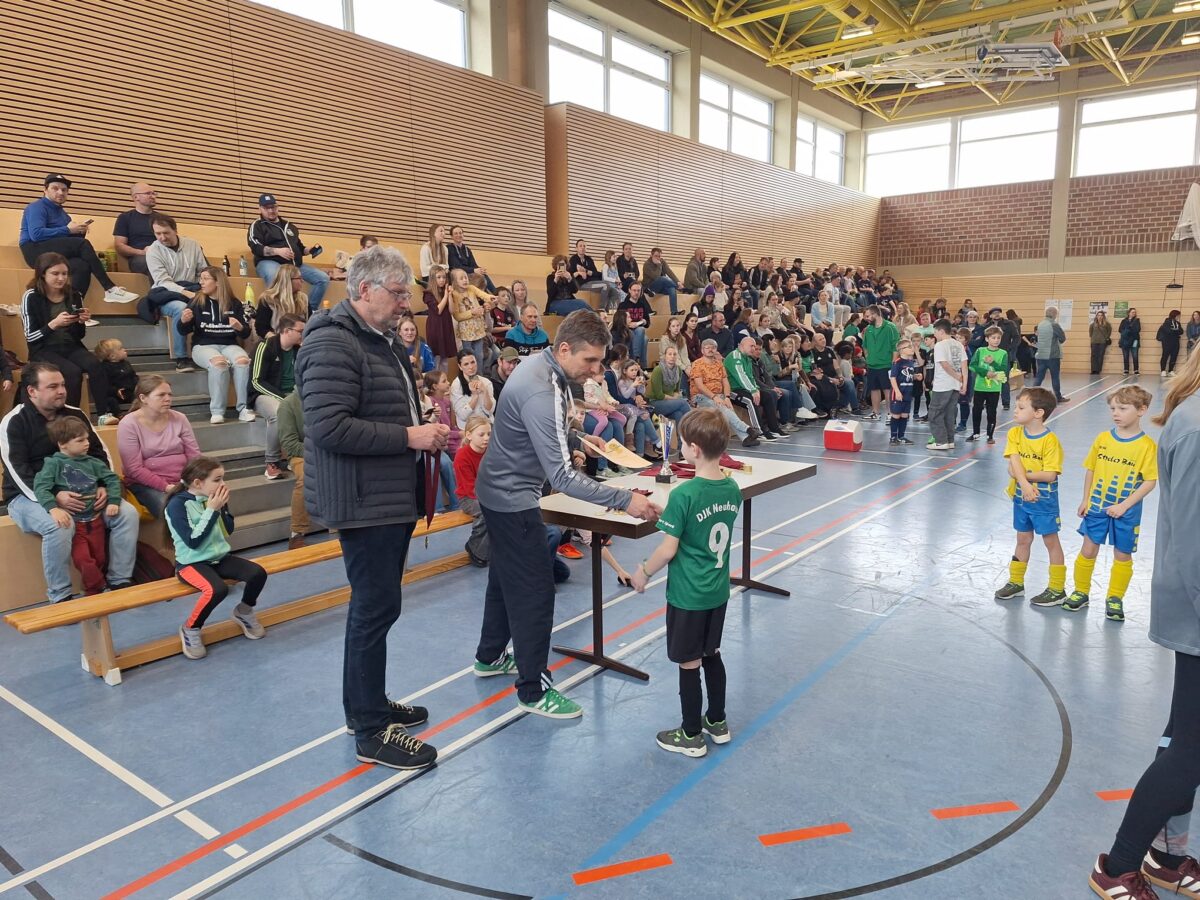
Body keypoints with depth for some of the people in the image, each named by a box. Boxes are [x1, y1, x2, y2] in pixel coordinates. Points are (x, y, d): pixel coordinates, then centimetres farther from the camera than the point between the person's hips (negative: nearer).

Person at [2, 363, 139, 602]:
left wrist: (104, 486, -11)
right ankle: (60, 597, -20)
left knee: (127, 513, -16)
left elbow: (99, 453, 8)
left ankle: (120, 582, -7)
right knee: (59, 526, -36)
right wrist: (53, 497, -31)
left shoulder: (75, 414, 7)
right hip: (30, 496, -5)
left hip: (78, 492, 5)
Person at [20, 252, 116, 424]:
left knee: (95, 364, -29)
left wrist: (81, 322, -10)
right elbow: (30, 337, -9)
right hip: (44, 350, -3)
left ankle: (103, 414, -31)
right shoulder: (31, 297, -5)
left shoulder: (74, 295, 6)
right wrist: (54, 324, -23)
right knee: (73, 372, -32)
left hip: (71, 347, 3)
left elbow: (79, 335, 11)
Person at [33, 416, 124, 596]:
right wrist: (53, 508, -33)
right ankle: (100, 590, 4)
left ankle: (94, 590, 31)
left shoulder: (91, 462, 7)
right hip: (72, 521, -4)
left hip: (95, 519, 4)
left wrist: (113, 501, -4)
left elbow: (112, 478, 12)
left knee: (100, 558, 10)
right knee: (83, 559, -14)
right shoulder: (53, 463, -6)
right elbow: (40, 487, -17)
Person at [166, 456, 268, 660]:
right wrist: (212, 510, -23)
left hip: (220, 557, 6)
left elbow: (228, 531, 9)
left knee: (258, 573, -15)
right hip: (191, 563, -6)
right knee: (217, 589, -34)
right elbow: (193, 541, -24)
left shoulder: (211, 499, 2)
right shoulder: (178, 504, -17)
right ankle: (190, 629, -7)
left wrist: (223, 506, -6)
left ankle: (244, 612, 15)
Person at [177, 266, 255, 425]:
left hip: (229, 345, 1)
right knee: (219, 362, -36)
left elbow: (246, 332, 8)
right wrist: (183, 321, -17)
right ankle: (217, 412, -32)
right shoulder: (197, 302, 6)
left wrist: (239, 327, -15)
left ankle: (244, 408, -26)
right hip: (203, 346, -1)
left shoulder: (234, 303, 8)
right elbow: (183, 331, 5)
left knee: (243, 360, -33)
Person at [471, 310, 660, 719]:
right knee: (535, 590, -2)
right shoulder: (541, 394, -31)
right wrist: (624, 499, -33)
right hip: (513, 499, -10)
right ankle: (534, 690, 10)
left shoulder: (537, 363, -1)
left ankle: (490, 656, 40)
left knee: (505, 575, 23)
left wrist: (575, 438, 7)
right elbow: (562, 476, -33)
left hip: (499, 489, 10)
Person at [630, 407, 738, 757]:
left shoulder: (683, 495, -23)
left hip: (687, 596, -7)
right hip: (718, 591, 7)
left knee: (689, 663, 8)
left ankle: (691, 735, 22)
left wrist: (644, 571, -2)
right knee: (712, 655, 22)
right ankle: (718, 723, 36)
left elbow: (669, 549, -19)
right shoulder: (732, 489, -2)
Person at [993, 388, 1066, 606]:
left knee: (1051, 540, 6)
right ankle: (1016, 582, 30)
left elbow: (1050, 475, -22)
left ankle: (1057, 589, 16)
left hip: (1044, 499, -5)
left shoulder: (1050, 440, -18)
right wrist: (1024, 484, -28)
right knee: (1023, 539, 18)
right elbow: (1014, 464, -14)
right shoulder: (1014, 433, -3)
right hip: (1021, 496, 5)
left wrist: (1020, 474, -18)